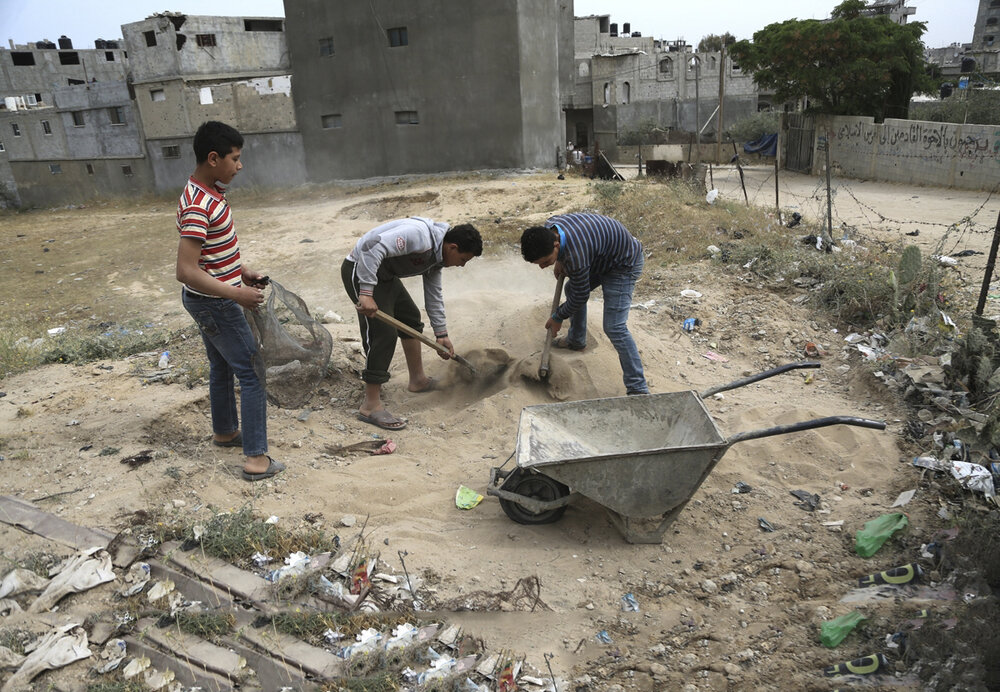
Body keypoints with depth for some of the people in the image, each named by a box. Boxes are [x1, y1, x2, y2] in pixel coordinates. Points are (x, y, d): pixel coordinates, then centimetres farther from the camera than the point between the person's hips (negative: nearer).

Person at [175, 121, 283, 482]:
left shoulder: (208, 192, 5)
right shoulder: (198, 207, -27)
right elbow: (186, 271, -30)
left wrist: (242, 270, 11)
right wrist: (237, 294, -30)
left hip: (209, 301, 10)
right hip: (215, 305, -10)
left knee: (221, 366, 23)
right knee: (252, 374, -4)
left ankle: (224, 431, 42)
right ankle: (256, 458, 2)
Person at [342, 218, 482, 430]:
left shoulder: (437, 255, 4)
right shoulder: (419, 235, -28)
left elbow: (433, 294, 15)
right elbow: (372, 247, -37)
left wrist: (441, 334, 17)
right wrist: (366, 293, -37)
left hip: (384, 273, 11)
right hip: (361, 270, -11)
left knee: (410, 317, 19)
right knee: (383, 333, -16)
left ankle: (418, 380, 34)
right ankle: (371, 406, -11)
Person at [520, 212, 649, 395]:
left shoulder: (576, 256, -39)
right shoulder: (548, 228, -14)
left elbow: (580, 296, -23)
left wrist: (557, 317, -8)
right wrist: (559, 261, 4)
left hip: (623, 265, -9)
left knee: (615, 328, -15)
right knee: (571, 288, 22)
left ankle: (638, 388, -10)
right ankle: (576, 340, 43)